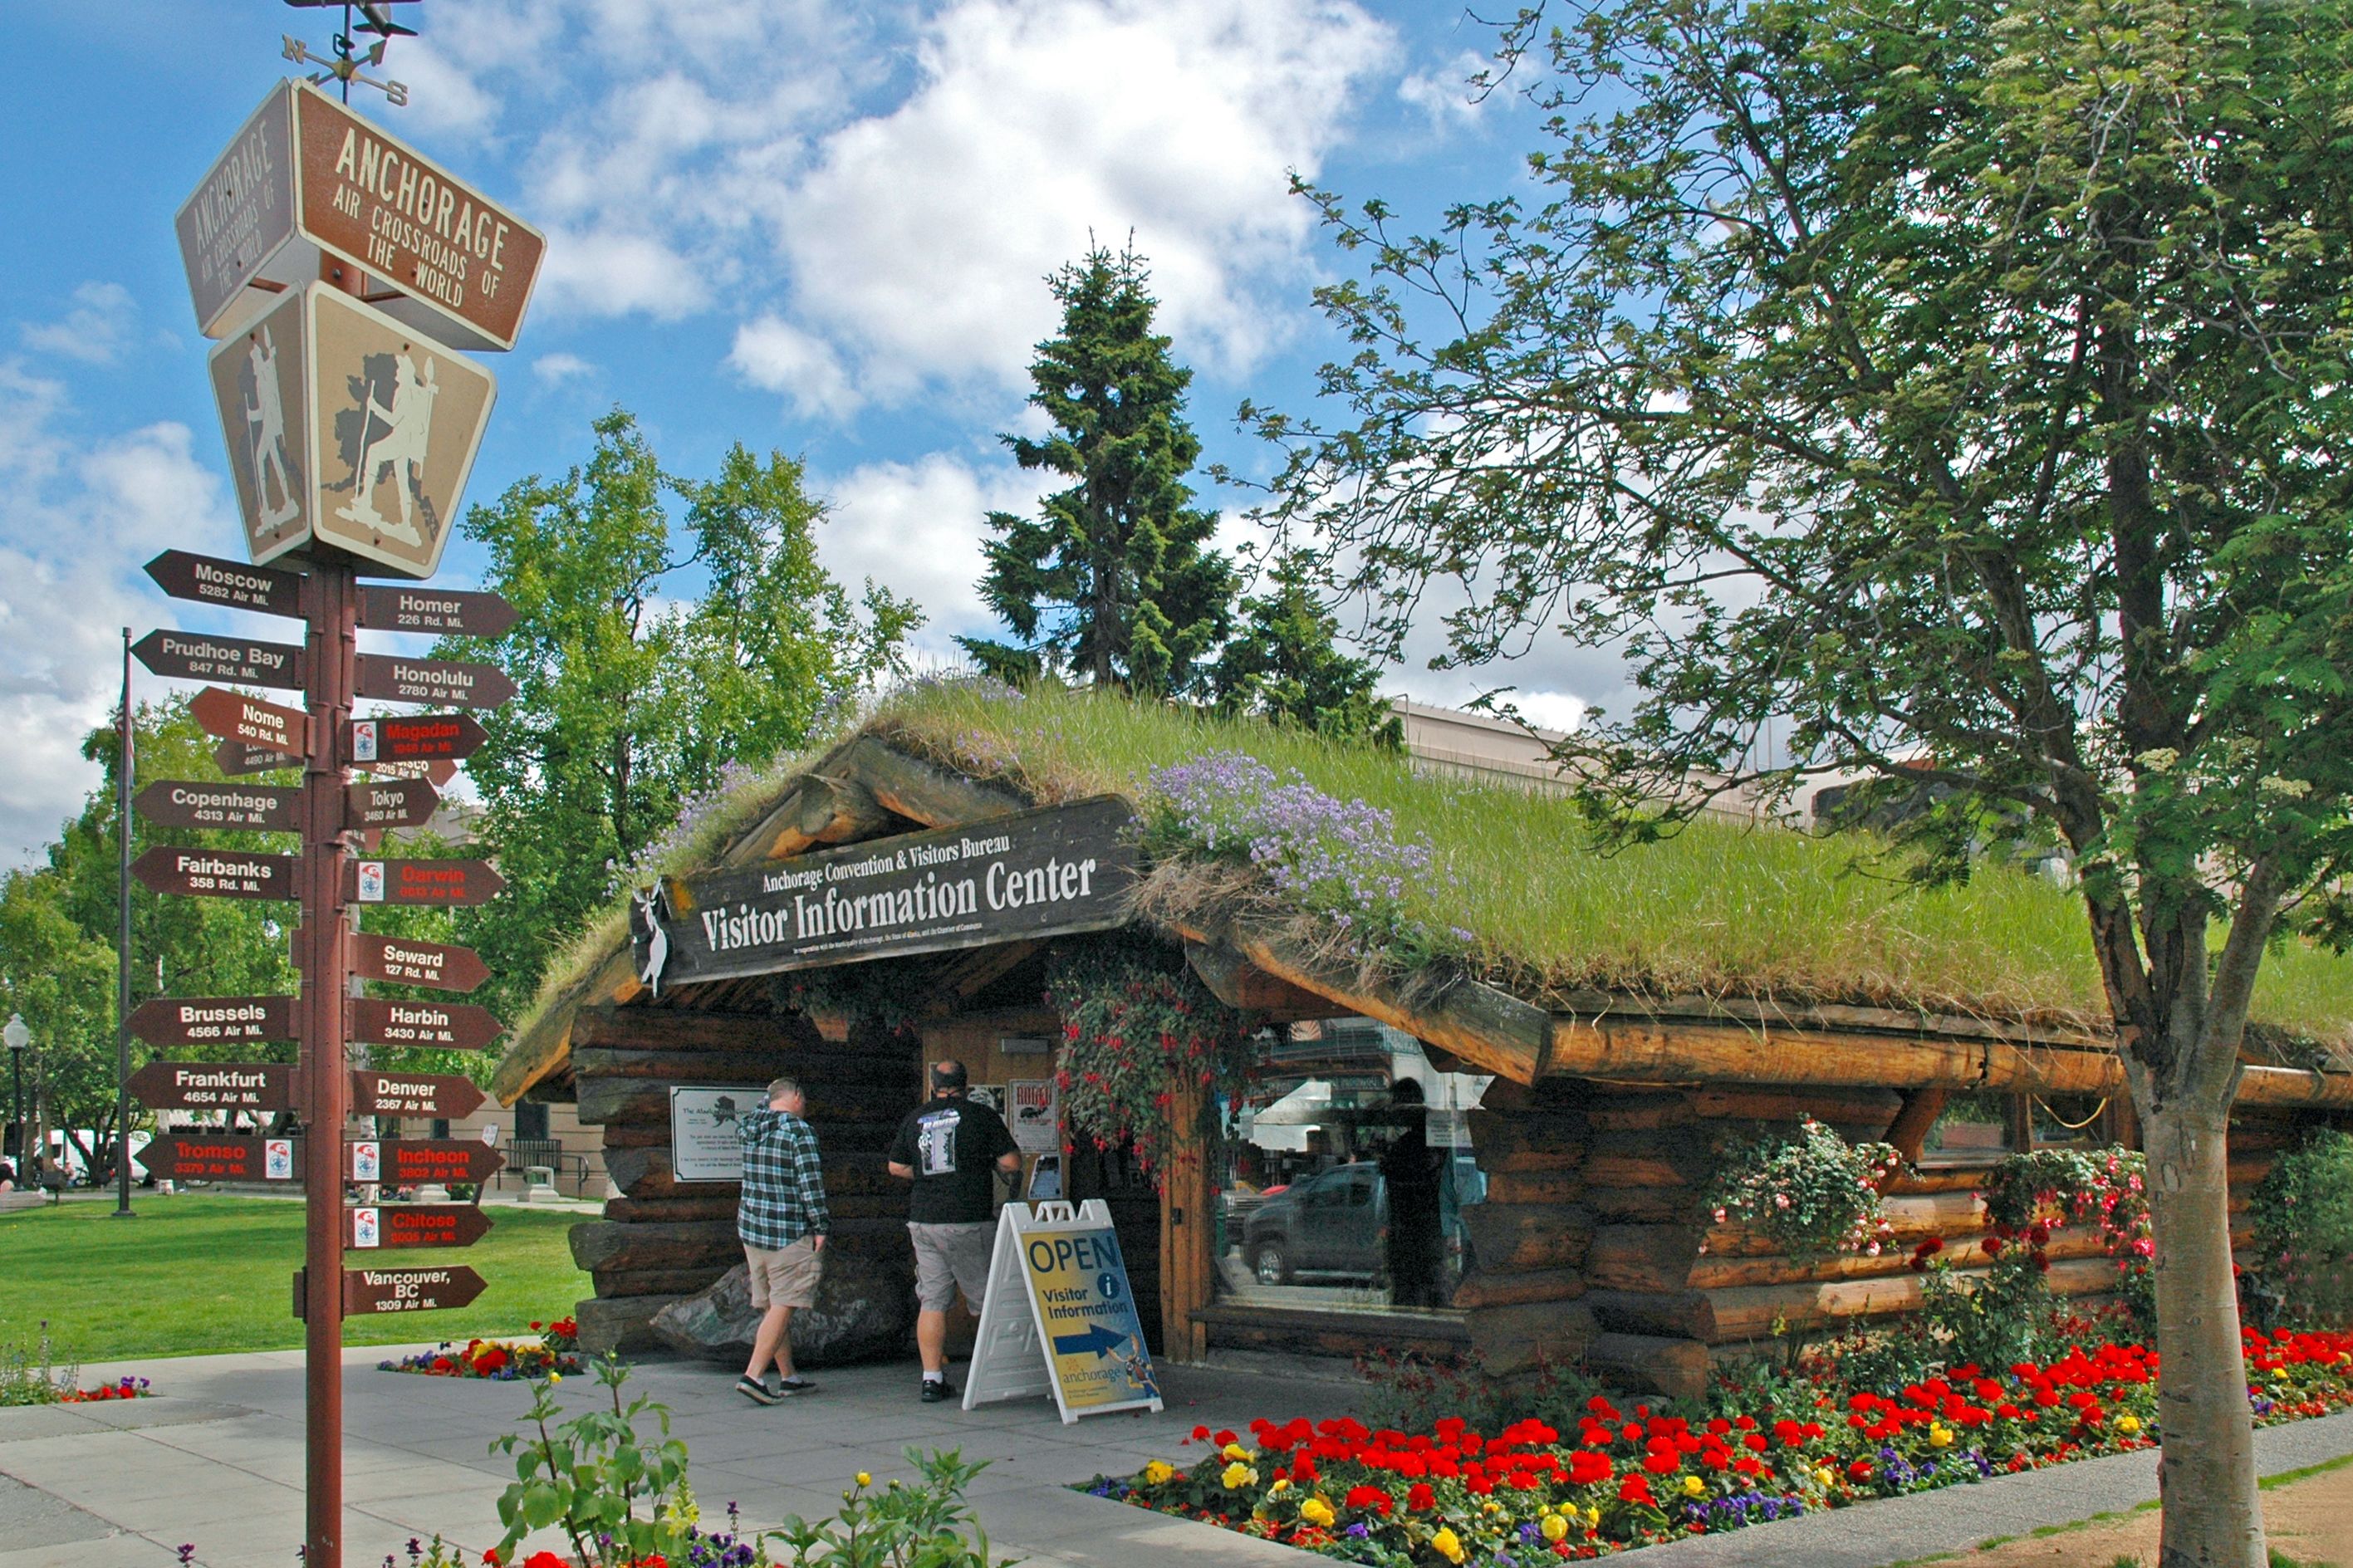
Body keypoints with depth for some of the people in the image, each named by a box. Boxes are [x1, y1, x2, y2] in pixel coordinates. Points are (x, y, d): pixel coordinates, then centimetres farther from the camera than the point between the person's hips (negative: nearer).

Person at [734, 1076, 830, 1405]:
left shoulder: (750, 1130, 7)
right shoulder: (799, 1132, -13)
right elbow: (810, 1183, -16)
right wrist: (821, 1226, -11)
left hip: (751, 1227, 8)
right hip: (790, 1232, -8)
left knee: (772, 1305, 13)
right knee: (782, 1307, -5)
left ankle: (788, 1377, 22)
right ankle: (753, 1376, -14)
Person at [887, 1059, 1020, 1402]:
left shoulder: (915, 1119, 9)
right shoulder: (981, 1115, -4)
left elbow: (896, 1167, 17)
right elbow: (1012, 1163, -5)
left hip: (923, 1220, 4)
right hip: (968, 1222, -4)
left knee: (932, 1302, 6)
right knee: (987, 1301, 5)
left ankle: (932, 1379, 5)